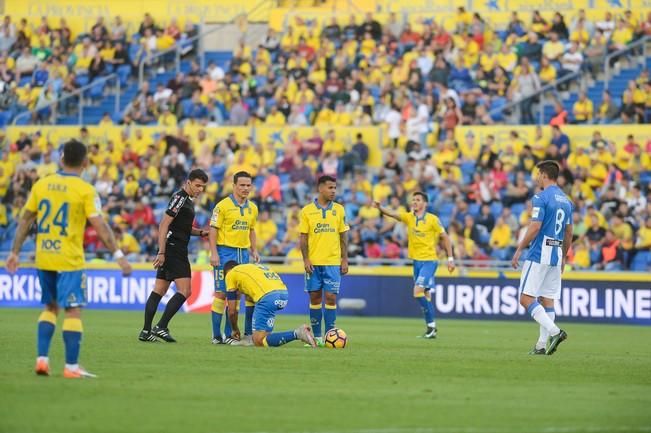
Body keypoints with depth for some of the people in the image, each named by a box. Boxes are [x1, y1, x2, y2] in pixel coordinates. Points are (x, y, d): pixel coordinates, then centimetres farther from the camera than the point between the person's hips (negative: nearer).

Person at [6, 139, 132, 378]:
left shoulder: (41, 184, 4)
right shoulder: (85, 191, -9)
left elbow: (25, 220, 7)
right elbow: (99, 226, -14)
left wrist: (15, 252, 14)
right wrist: (118, 255, -11)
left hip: (43, 258, 5)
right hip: (69, 260, -5)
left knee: (50, 307, 18)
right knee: (73, 310, 1)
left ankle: (42, 359, 10)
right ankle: (71, 367, -1)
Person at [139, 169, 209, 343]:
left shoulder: (187, 200, 18)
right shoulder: (179, 198, -12)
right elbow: (164, 224, -18)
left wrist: (201, 232, 12)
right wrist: (161, 252, -22)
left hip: (175, 251, 10)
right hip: (174, 249, -10)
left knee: (159, 291, 8)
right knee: (185, 291, -12)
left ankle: (146, 331, 9)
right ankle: (161, 327, -13)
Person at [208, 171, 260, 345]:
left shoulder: (252, 208, 12)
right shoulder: (223, 205, -7)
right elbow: (213, 229, -8)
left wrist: (254, 250, 11)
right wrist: (214, 253, -16)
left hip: (243, 253, 6)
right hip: (225, 251, -6)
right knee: (221, 293, -5)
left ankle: (228, 334, 9)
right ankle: (217, 335, -1)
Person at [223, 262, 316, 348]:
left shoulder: (230, 274, 19)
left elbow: (232, 311, 19)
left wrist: (235, 329, 33)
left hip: (268, 297, -8)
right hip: (284, 293, 8)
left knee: (259, 341, -6)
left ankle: (296, 334, -21)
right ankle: (254, 339, 25)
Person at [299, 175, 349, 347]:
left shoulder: (339, 210, 5)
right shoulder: (307, 211, 1)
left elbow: (343, 236, 8)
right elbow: (303, 237, 2)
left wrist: (345, 259, 2)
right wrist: (305, 259, -7)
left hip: (333, 262, 0)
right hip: (313, 262, 0)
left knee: (330, 297, -5)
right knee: (315, 297, 4)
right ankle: (316, 336, 11)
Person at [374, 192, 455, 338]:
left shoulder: (433, 219, -7)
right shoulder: (408, 217, 4)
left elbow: (445, 238, -1)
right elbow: (392, 213, -12)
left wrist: (450, 258, -3)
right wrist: (380, 208, -32)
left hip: (429, 261, -6)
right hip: (417, 260, 6)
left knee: (418, 291, -18)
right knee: (426, 296, 10)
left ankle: (431, 324, -9)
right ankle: (431, 328, 17)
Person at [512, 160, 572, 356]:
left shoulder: (541, 198, -10)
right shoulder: (566, 200, 14)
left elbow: (535, 227, -17)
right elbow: (569, 233, 17)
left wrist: (519, 250, -10)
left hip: (539, 254, -8)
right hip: (556, 256, 8)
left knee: (526, 298, -7)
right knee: (547, 301, 8)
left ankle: (554, 331, -21)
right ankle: (542, 345, 6)